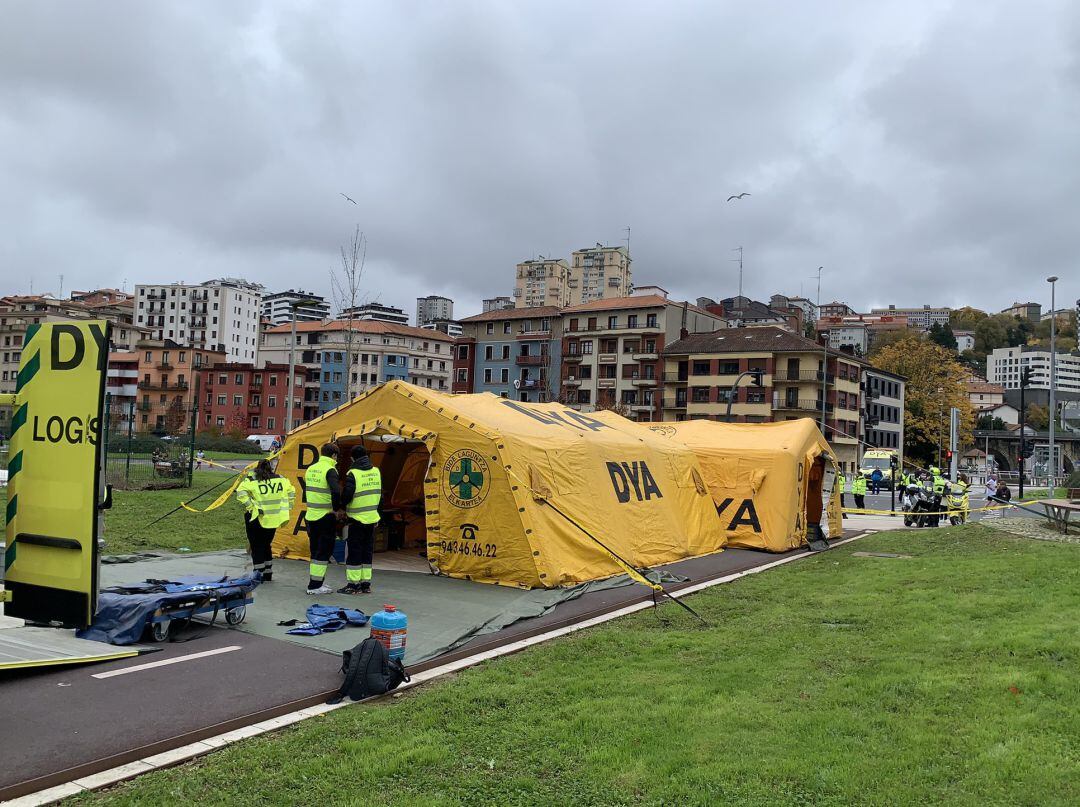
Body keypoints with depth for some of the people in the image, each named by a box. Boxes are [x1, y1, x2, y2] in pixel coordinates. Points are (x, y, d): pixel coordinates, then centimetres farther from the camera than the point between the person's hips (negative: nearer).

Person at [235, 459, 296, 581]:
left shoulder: (251, 481, -6)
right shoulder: (281, 480, 5)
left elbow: (241, 492, -20)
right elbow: (291, 491, 13)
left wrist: (250, 507, -15)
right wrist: (286, 508, 16)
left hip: (256, 518, -4)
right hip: (273, 519, 4)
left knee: (256, 547, 5)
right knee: (266, 545, 19)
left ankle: (259, 573, 2)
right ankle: (268, 574, 24)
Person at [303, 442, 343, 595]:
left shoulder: (310, 469, 11)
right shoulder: (330, 470, -14)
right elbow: (336, 492, -28)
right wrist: (337, 509, -14)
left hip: (311, 516, 8)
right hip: (326, 517, -8)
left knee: (315, 550, 16)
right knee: (324, 551, 0)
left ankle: (317, 582, 23)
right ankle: (315, 586, 0)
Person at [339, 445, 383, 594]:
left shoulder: (353, 474, -14)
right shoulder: (376, 471, 5)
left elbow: (347, 495, -19)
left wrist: (342, 507, 1)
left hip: (356, 519, -6)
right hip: (372, 518, 6)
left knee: (353, 551, 2)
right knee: (367, 551, 13)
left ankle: (353, 584, 3)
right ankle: (366, 584, 17)